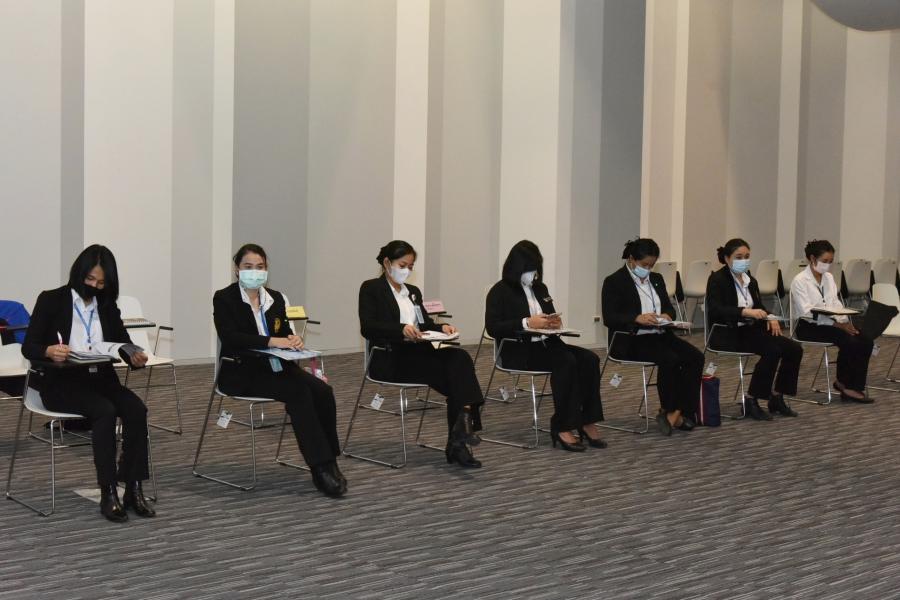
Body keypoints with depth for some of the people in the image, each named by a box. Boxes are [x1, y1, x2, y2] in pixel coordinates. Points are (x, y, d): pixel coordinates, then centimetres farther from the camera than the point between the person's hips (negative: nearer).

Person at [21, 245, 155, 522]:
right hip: (61, 381, -4)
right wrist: (49, 351, -29)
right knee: (105, 411, -33)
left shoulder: (107, 305, 12)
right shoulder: (51, 300, -1)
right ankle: (108, 494, -29)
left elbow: (123, 343, 9)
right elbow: (29, 347, -5)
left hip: (100, 377, 5)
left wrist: (135, 356, -16)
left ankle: (133, 489, -24)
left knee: (136, 409, -26)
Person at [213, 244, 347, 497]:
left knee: (323, 391, -21)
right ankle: (321, 469, -29)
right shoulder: (224, 299, -4)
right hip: (241, 372, -6)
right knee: (298, 392, -30)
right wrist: (271, 341, -27)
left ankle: (328, 464, -17)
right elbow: (230, 337, -18)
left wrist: (293, 339, -12)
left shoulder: (276, 298, 14)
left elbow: (284, 333, 13)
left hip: (276, 366, 6)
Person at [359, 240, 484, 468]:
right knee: (457, 373, -28)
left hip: (419, 352, 6)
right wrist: (402, 329, -26)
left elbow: (426, 323, 22)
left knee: (460, 358, -27)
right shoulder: (371, 289, 3)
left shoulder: (413, 291, 26)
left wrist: (442, 327, -2)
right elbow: (367, 327, -10)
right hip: (391, 358, -6)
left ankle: (458, 441, -35)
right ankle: (458, 442, -30)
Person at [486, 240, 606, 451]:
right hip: (520, 351, -7)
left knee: (589, 359, -19)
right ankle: (562, 427, -28)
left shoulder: (540, 288, 19)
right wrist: (527, 323, -20)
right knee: (567, 362, -31)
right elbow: (492, 327, -12)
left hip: (546, 344, 7)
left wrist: (555, 322, 1)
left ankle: (587, 422, -22)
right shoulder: (500, 291, -2)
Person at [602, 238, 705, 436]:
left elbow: (670, 308, 18)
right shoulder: (614, 282, -4)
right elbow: (609, 318, -13)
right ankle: (670, 411, -14)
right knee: (670, 359, -31)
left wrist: (666, 315, -8)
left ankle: (677, 412, -18)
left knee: (695, 357, -18)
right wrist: (637, 318, -27)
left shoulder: (656, 279, 18)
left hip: (659, 335, 7)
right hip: (631, 340, -7)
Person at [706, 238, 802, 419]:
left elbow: (758, 306, 17)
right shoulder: (717, 280, -10)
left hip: (748, 330, 8)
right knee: (772, 350, -29)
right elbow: (715, 310, -24)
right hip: (726, 334, -8)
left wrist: (770, 317, -7)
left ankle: (776, 398, 1)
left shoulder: (750, 281, 14)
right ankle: (751, 401, -19)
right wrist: (745, 311, -36)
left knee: (794, 349, -8)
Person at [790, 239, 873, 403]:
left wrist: (845, 321, -9)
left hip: (828, 323, 7)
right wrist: (836, 324, -23)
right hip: (808, 327, -7)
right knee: (848, 341, -29)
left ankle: (855, 387, -14)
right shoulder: (800, 281, -9)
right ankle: (843, 382, -10)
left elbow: (836, 303, 13)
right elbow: (807, 313, -17)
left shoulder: (829, 278, 16)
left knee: (865, 341, -17)